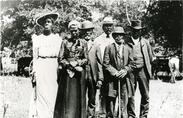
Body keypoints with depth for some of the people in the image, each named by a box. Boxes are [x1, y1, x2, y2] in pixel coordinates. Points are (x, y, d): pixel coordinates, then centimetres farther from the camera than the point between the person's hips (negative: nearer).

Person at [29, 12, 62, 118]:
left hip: (53, 67, 1)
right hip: (41, 67, -1)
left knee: (52, 94, -1)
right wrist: (34, 71, -2)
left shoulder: (58, 38, 11)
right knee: (41, 94, -5)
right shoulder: (37, 38, 8)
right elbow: (35, 56, 6)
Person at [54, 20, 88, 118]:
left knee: (78, 96, 1)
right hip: (66, 73, 0)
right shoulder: (65, 42, 8)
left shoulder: (83, 43, 9)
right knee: (66, 96, -2)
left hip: (79, 73, 0)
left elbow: (86, 59, 5)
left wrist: (77, 63, -11)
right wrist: (69, 64, -11)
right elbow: (60, 59, 4)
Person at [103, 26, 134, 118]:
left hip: (125, 79, 2)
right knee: (111, 102, -3)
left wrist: (125, 70, -8)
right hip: (112, 79, -2)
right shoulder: (109, 48, 6)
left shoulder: (128, 48, 13)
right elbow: (105, 64, 0)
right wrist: (114, 72, -11)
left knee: (124, 102, 3)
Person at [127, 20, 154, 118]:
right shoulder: (126, 42, 3)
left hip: (143, 71, 2)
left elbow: (151, 58, 16)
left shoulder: (145, 42, 12)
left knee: (145, 96, 3)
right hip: (130, 71, -2)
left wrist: (147, 68, 9)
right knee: (130, 95, 1)